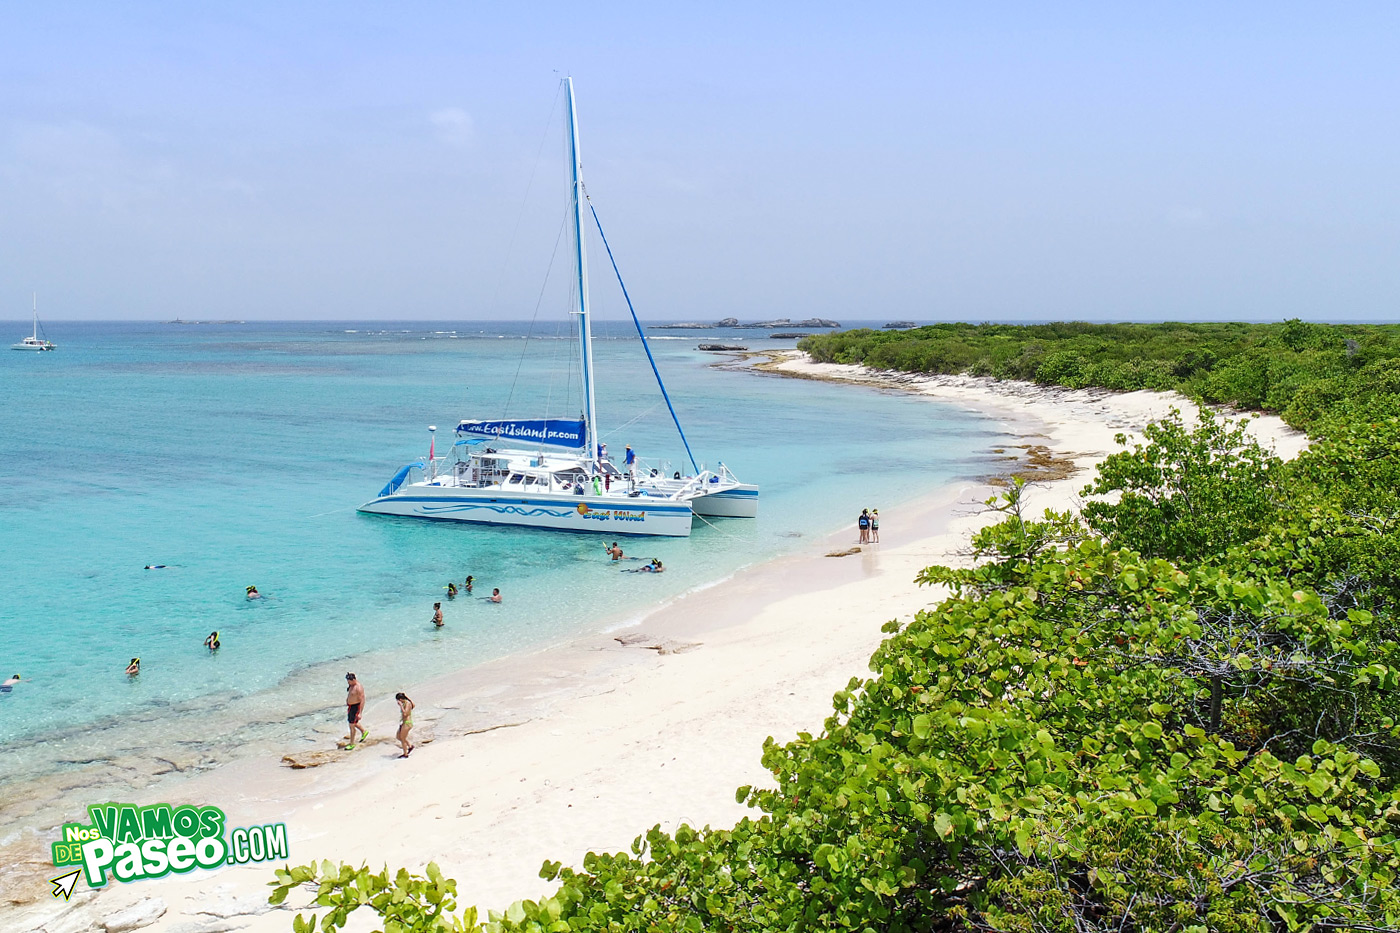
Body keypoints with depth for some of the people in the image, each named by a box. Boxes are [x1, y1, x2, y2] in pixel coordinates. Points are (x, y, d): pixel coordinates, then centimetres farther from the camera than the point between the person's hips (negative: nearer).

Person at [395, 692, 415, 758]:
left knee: (403, 739, 0)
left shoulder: (408, 703, -19)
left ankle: (405, 754, 12)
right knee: (398, 737, 17)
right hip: (404, 723, 10)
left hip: (407, 723, -10)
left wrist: (400, 705, -24)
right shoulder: (404, 703, 9)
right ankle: (410, 746, 29)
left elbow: (405, 713, -29)